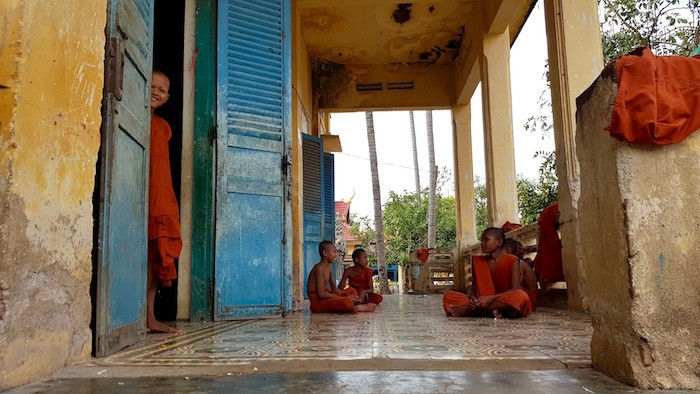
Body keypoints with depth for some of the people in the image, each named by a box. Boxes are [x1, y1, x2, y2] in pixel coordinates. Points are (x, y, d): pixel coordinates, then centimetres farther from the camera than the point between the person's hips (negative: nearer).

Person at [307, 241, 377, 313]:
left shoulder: (329, 267, 11)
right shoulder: (319, 268, -18)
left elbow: (334, 289, 13)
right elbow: (321, 294, -24)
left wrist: (349, 296, -5)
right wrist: (346, 298, -21)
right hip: (318, 302, -11)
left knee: (351, 291, 18)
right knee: (347, 302, -32)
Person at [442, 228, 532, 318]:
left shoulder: (512, 261, 0)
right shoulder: (477, 261, 12)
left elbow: (515, 290, -11)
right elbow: (474, 288, 10)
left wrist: (491, 298, -24)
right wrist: (473, 298, -15)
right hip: (481, 303, 3)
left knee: (521, 296, -37)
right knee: (448, 296, -14)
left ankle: (467, 310, -29)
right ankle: (490, 311, -30)